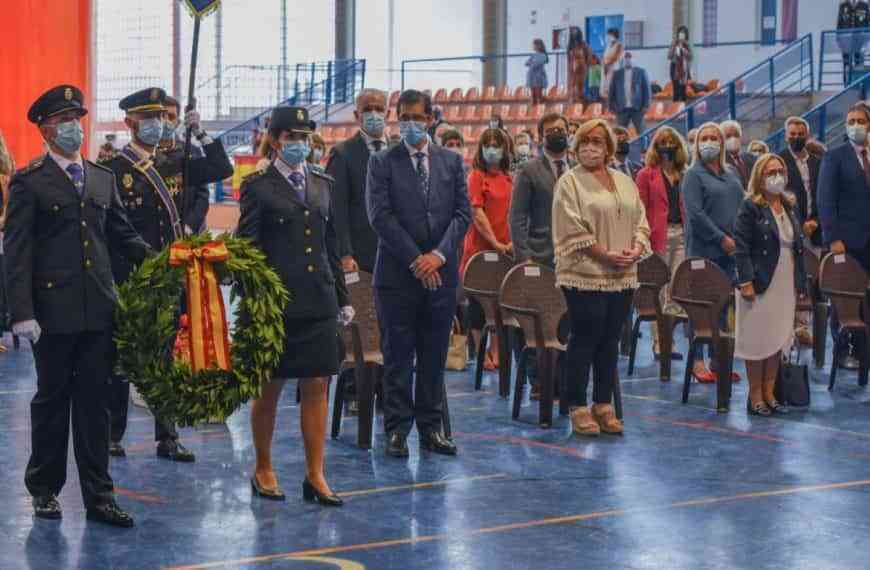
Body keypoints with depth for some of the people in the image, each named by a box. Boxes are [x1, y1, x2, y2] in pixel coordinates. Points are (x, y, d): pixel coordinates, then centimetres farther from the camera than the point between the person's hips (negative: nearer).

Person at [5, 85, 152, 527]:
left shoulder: (102, 178, 13)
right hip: (54, 309, -4)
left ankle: (98, 496, 11)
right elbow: (17, 253, -7)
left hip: (99, 308, 4)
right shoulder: (29, 182, -3)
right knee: (52, 399, 7)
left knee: (94, 402, 7)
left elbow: (123, 234, 16)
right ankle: (44, 489, 21)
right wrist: (22, 312, -14)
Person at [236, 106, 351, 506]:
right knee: (269, 388, 6)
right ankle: (263, 470, 20)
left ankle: (315, 476, 10)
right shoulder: (258, 187, -3)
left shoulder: (323, 185, 13)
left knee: (317, 387, 4)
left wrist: (342, 297, 13)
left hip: (318, 303, 4)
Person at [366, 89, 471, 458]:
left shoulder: (451, 162, 10)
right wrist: (416, 260, -12)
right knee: (398, 355, 1)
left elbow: (463, 213, 5)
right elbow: (380, 216, -8)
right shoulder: (383, 163, 1)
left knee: (435, 355, 7)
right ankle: (398, 429, 7)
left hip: (441, 272, 3)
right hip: (398, 274, -3)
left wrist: (439, 255, -9)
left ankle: (430, 428, 14)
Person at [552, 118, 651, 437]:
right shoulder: (570, 182, -3)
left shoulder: (625, 183, 15)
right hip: (586, 276, -6)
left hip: (623, 277, 6)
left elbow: (640, 222, 13)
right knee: (585, 340, -3)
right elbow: (573, 230, -12)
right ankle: (577, 407, 5)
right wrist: (606, 255, -16)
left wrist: (636, 250, -6)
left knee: (610, 341, 9)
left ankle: (604, 405, 16)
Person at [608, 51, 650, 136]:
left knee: (641, 132, -1)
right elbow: (612, 90, 11)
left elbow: (646, 89, 2)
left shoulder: (641, 72, 4)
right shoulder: (617, 73, 9)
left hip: (637, 108, -2)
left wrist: (646, 106, -6)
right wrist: (611, 106, 5)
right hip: (622, 109, 2)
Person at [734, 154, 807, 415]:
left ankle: (769, 394, 18)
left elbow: (798, 247, 16)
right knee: (757, 340, -1)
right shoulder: (750, 207, -7)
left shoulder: (791, 208, 12)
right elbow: (741, 247, -12)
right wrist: (746, 282, -19)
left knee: (778, 341, 9)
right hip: (760, 285, -6)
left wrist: (801, 284, 12)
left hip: (785, 286, 6)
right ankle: (755, 397, 8)